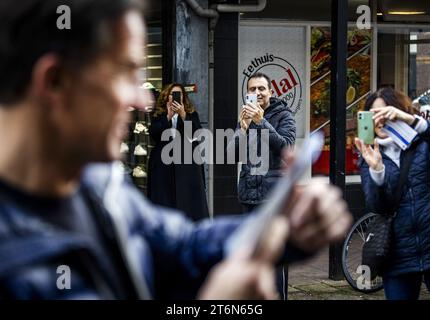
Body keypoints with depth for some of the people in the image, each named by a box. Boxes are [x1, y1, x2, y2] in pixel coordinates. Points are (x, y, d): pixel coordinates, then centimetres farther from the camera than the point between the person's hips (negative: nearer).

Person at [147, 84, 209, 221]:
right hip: (164, 164, 1)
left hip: (187, 164, -1)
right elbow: (153, 134, -4)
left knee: (189, 200, -6)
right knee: (165, 201, -1)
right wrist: (168, 116, -12)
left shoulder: (191, 114, 11)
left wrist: (183, 115, -16)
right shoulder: (159, 115, 11)